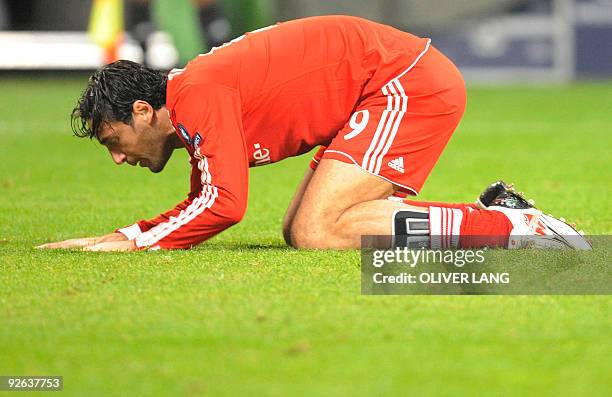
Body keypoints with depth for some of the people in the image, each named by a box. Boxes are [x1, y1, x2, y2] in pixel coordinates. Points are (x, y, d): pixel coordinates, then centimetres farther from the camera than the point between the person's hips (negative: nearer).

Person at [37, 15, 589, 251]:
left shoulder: (199, 95, -15)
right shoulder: (193, 107, 14)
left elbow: (225, 203, -23)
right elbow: (204, 205, 23)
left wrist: (139, 241, -12)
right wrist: (114, 238, 12)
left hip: (411, 83, -10)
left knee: (314, 232, -18)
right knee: (300, 228, 6)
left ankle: (515, 227, -17)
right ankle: (497, 210, 6)